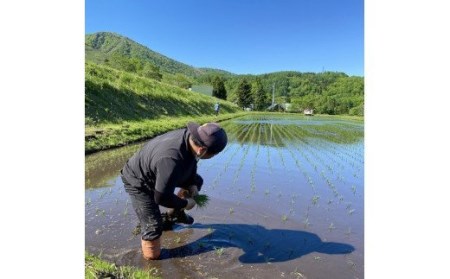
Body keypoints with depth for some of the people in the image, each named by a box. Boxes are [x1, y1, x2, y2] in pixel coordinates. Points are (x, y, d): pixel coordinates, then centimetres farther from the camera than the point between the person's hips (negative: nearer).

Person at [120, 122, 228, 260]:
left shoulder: (190, 136, -19)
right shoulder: (171, 160, -43)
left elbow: (190, 163, 4)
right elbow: (161, 197, -30)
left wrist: (192, 184, -6)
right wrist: (185, 203, -14)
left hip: (157, 173, 8)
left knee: (196, 181, 18)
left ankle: (174, 214, 31)